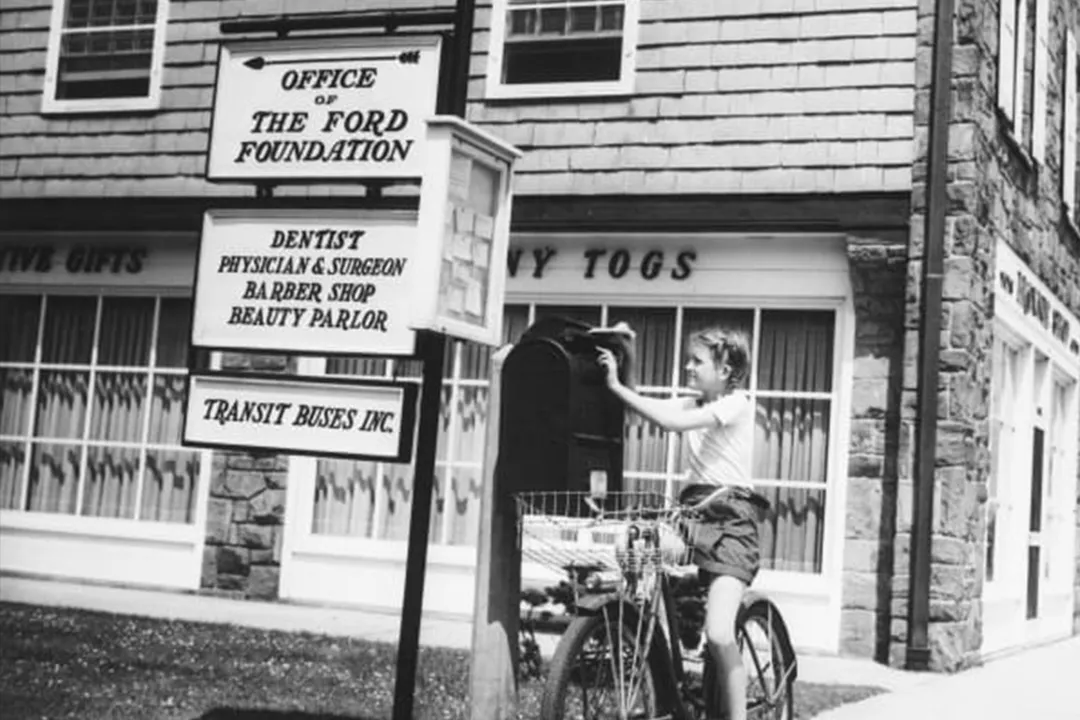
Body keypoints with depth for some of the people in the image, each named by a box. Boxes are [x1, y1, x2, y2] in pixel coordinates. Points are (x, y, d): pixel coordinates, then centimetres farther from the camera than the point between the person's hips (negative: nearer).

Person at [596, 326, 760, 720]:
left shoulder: (738, 403, -6)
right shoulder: (693, 405, 17)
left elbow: (672, 422, -19)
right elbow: (650, 406, 2)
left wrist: (618, 387, -18)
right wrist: (612, 377, -12)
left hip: (730, 518, -7)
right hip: (692, 510, 7)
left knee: (718, 634, -21)